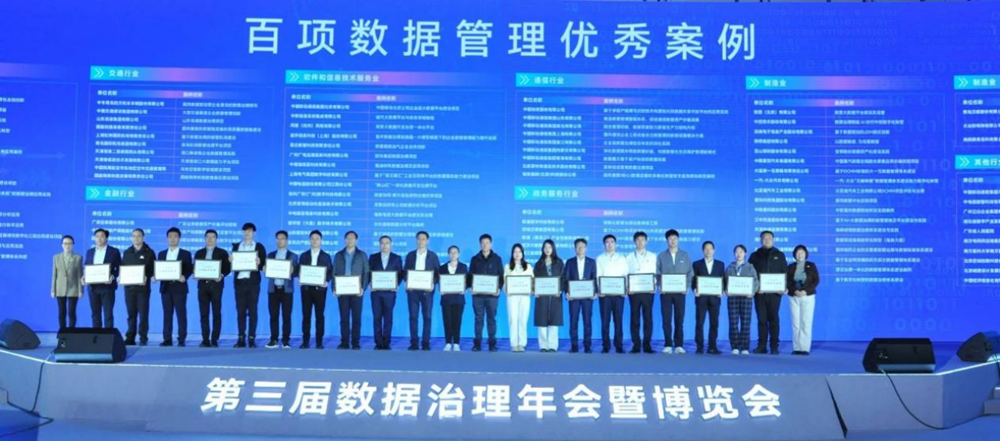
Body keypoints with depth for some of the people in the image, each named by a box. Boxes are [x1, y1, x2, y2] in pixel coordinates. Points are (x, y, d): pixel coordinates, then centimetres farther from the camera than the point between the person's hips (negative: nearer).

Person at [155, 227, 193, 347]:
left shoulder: (186, 254, 5)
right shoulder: (161, 254, 15)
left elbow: (189, 269, -1)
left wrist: (184, 277, -20)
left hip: (179, 287, -3)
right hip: (165, 287, 3)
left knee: (181, 314, -4)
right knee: (167, 314, 3)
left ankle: (181, 340, -1)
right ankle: (167, 339, 6)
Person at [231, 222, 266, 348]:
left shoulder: (259, 247, 5)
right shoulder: (236, 246, 13)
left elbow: (264, 264, 1)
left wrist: (259, 263, -20)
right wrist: (231, 261, -11)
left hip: (253, 282, -2)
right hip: (239, 281, 2)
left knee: (252, 311, -2)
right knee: (240, 311, 3)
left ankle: (251, 339, 1)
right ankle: (241, 339, 6)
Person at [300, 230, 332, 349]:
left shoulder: (326, 256, 8)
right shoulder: (304, 256, 12)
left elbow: (330, 272, 4)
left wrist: (326, 281, -14)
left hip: (320, 288, -1)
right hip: (306, 288, 1)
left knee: (320, 315, -1)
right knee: (306, 315, 0)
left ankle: (319, 342, 3)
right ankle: (305, 341, 3)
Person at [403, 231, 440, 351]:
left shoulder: (433, 255, 7)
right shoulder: (410, 255, 11)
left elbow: (438, 272, 5)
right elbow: (405, 271, 10)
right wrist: (407, 282, -7)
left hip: (427, 290, -1)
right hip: (412, 289, 1)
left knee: (427, 317, -1)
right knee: (413, 316, -1)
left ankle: (426, 343, 3)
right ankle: (414, 342, 2)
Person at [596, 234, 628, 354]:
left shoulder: (621, 258, 12)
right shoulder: (600, 259, 9)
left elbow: (626, 275, 5)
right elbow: (598, 276, 2)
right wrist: (599, 290, -13)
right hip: (604, 293, 0)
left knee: (618, 319, 0)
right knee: (605, 320, -2)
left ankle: (618, 346, 3)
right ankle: (606, 346, 2)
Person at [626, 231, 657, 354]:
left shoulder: (652, 257, 10)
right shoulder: (629, 257, 10)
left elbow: (655, 273, 5)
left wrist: (654, 285, -11)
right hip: (634, 291, 0)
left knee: (648, 317, -2)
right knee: (634, 318, 0)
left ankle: (647, 345, 2)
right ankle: (636, 345, 3)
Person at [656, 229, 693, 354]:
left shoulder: (685, 256, 8)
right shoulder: (661, 256, 6)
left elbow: (690, 273, 6)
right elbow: (657, 273, 3)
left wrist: (687, 287, -6)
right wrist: (660, 286, -11)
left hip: (680, 292, 0)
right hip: (665, 292, 0)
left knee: (679, 319, 0)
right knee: (666, 319, -1)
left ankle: (679, 345, 3)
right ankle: (668, 345, 2)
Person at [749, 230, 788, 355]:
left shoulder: (779, 255, 10)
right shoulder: (755, 256, 11)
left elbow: (785, 273, 6)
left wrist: (783, 287, -9)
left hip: (774, 292, -1)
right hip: (759, 292, 1)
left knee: (773, 319, -1)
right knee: (761, 319, 2)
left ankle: (774, 347, 2)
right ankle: (761, 346, 5)